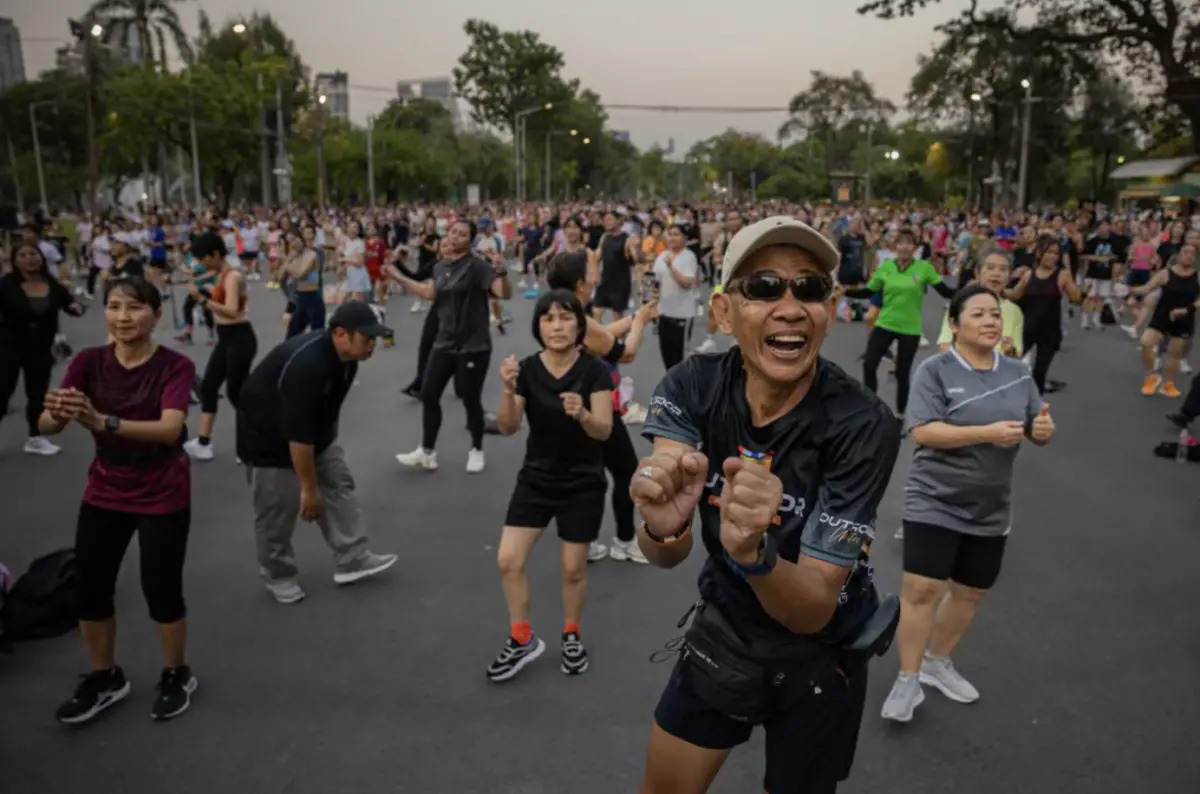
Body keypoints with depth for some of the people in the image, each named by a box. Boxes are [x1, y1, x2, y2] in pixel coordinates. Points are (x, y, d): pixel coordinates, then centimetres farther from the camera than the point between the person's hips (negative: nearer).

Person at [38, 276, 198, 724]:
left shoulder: (175, 366, -17)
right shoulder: (88, 362, -7)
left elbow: (170, 429, -33)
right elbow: (46, 425, -17)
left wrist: (103, 422, -47)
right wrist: (58, 414, -42)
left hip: (163, 497, -4)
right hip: (104, 494, 4)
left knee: (161, 590, 1)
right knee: (89, 589, 10)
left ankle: (177, 677, 26)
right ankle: (105, 679, 33)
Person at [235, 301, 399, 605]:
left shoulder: (346, 358, -9)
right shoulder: (306, 364, -37)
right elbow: (297, 433, -33)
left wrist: (326, 442, 20)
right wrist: (309, 488, -25)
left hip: (313, 430, 9)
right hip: (269, 436, -8)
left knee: (339, 483, 4)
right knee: (279, 508, 0)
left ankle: (352, 560, 10)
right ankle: (278, 575, 21)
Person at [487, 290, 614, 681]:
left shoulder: (594, 370, -14)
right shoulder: (527, 368, -7)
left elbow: (604, 430, -19)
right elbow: (507, 428, -12)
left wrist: (582, 415, -40)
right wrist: (509, 391, -30)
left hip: (583, 484, -2)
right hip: (536, 478, 3)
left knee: (573, 568, 7)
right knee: (508, 561, -2)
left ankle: (571, 637, 34)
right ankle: (522, 640, 19)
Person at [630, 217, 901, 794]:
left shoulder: (863, 425, -28)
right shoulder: (693, 387, -19)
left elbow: (813, 609, -27)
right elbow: (666, 556, -27)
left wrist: (754, 551, -48)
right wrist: (662, 526, -51)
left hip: (817, 659, -3)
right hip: (722, 630, 3)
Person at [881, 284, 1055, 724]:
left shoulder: (1019, 372, 5)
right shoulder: (935, 369, -11)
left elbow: (1036, 427, 10)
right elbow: (922, 431, -20)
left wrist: (1044, 429, -14)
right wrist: (988, 432, -28)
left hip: (990, 509, 6)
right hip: (934, 503, -5)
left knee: (970, 592, 15)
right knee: (922, 589, -9)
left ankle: (937, 664, 36)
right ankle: (907, 680, 8)